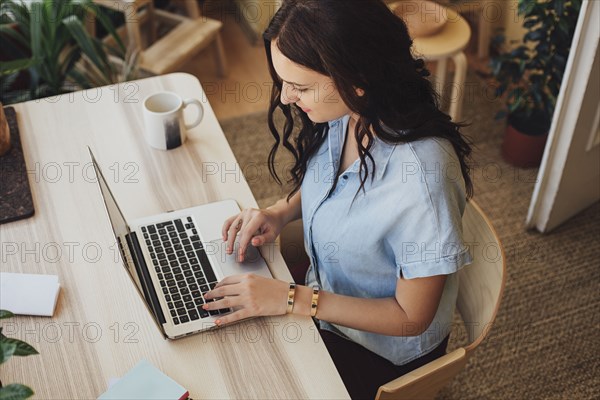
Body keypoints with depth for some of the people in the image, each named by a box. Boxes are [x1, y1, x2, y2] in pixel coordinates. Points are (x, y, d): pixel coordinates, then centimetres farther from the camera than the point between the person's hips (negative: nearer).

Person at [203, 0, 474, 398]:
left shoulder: (422, 177, -38)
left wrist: (291, 299, -26)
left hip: (383, 352, -6)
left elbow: (411, 317, -24)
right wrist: (282, 211, -11)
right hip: (324, 296, 6)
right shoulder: (342, 113, -16)